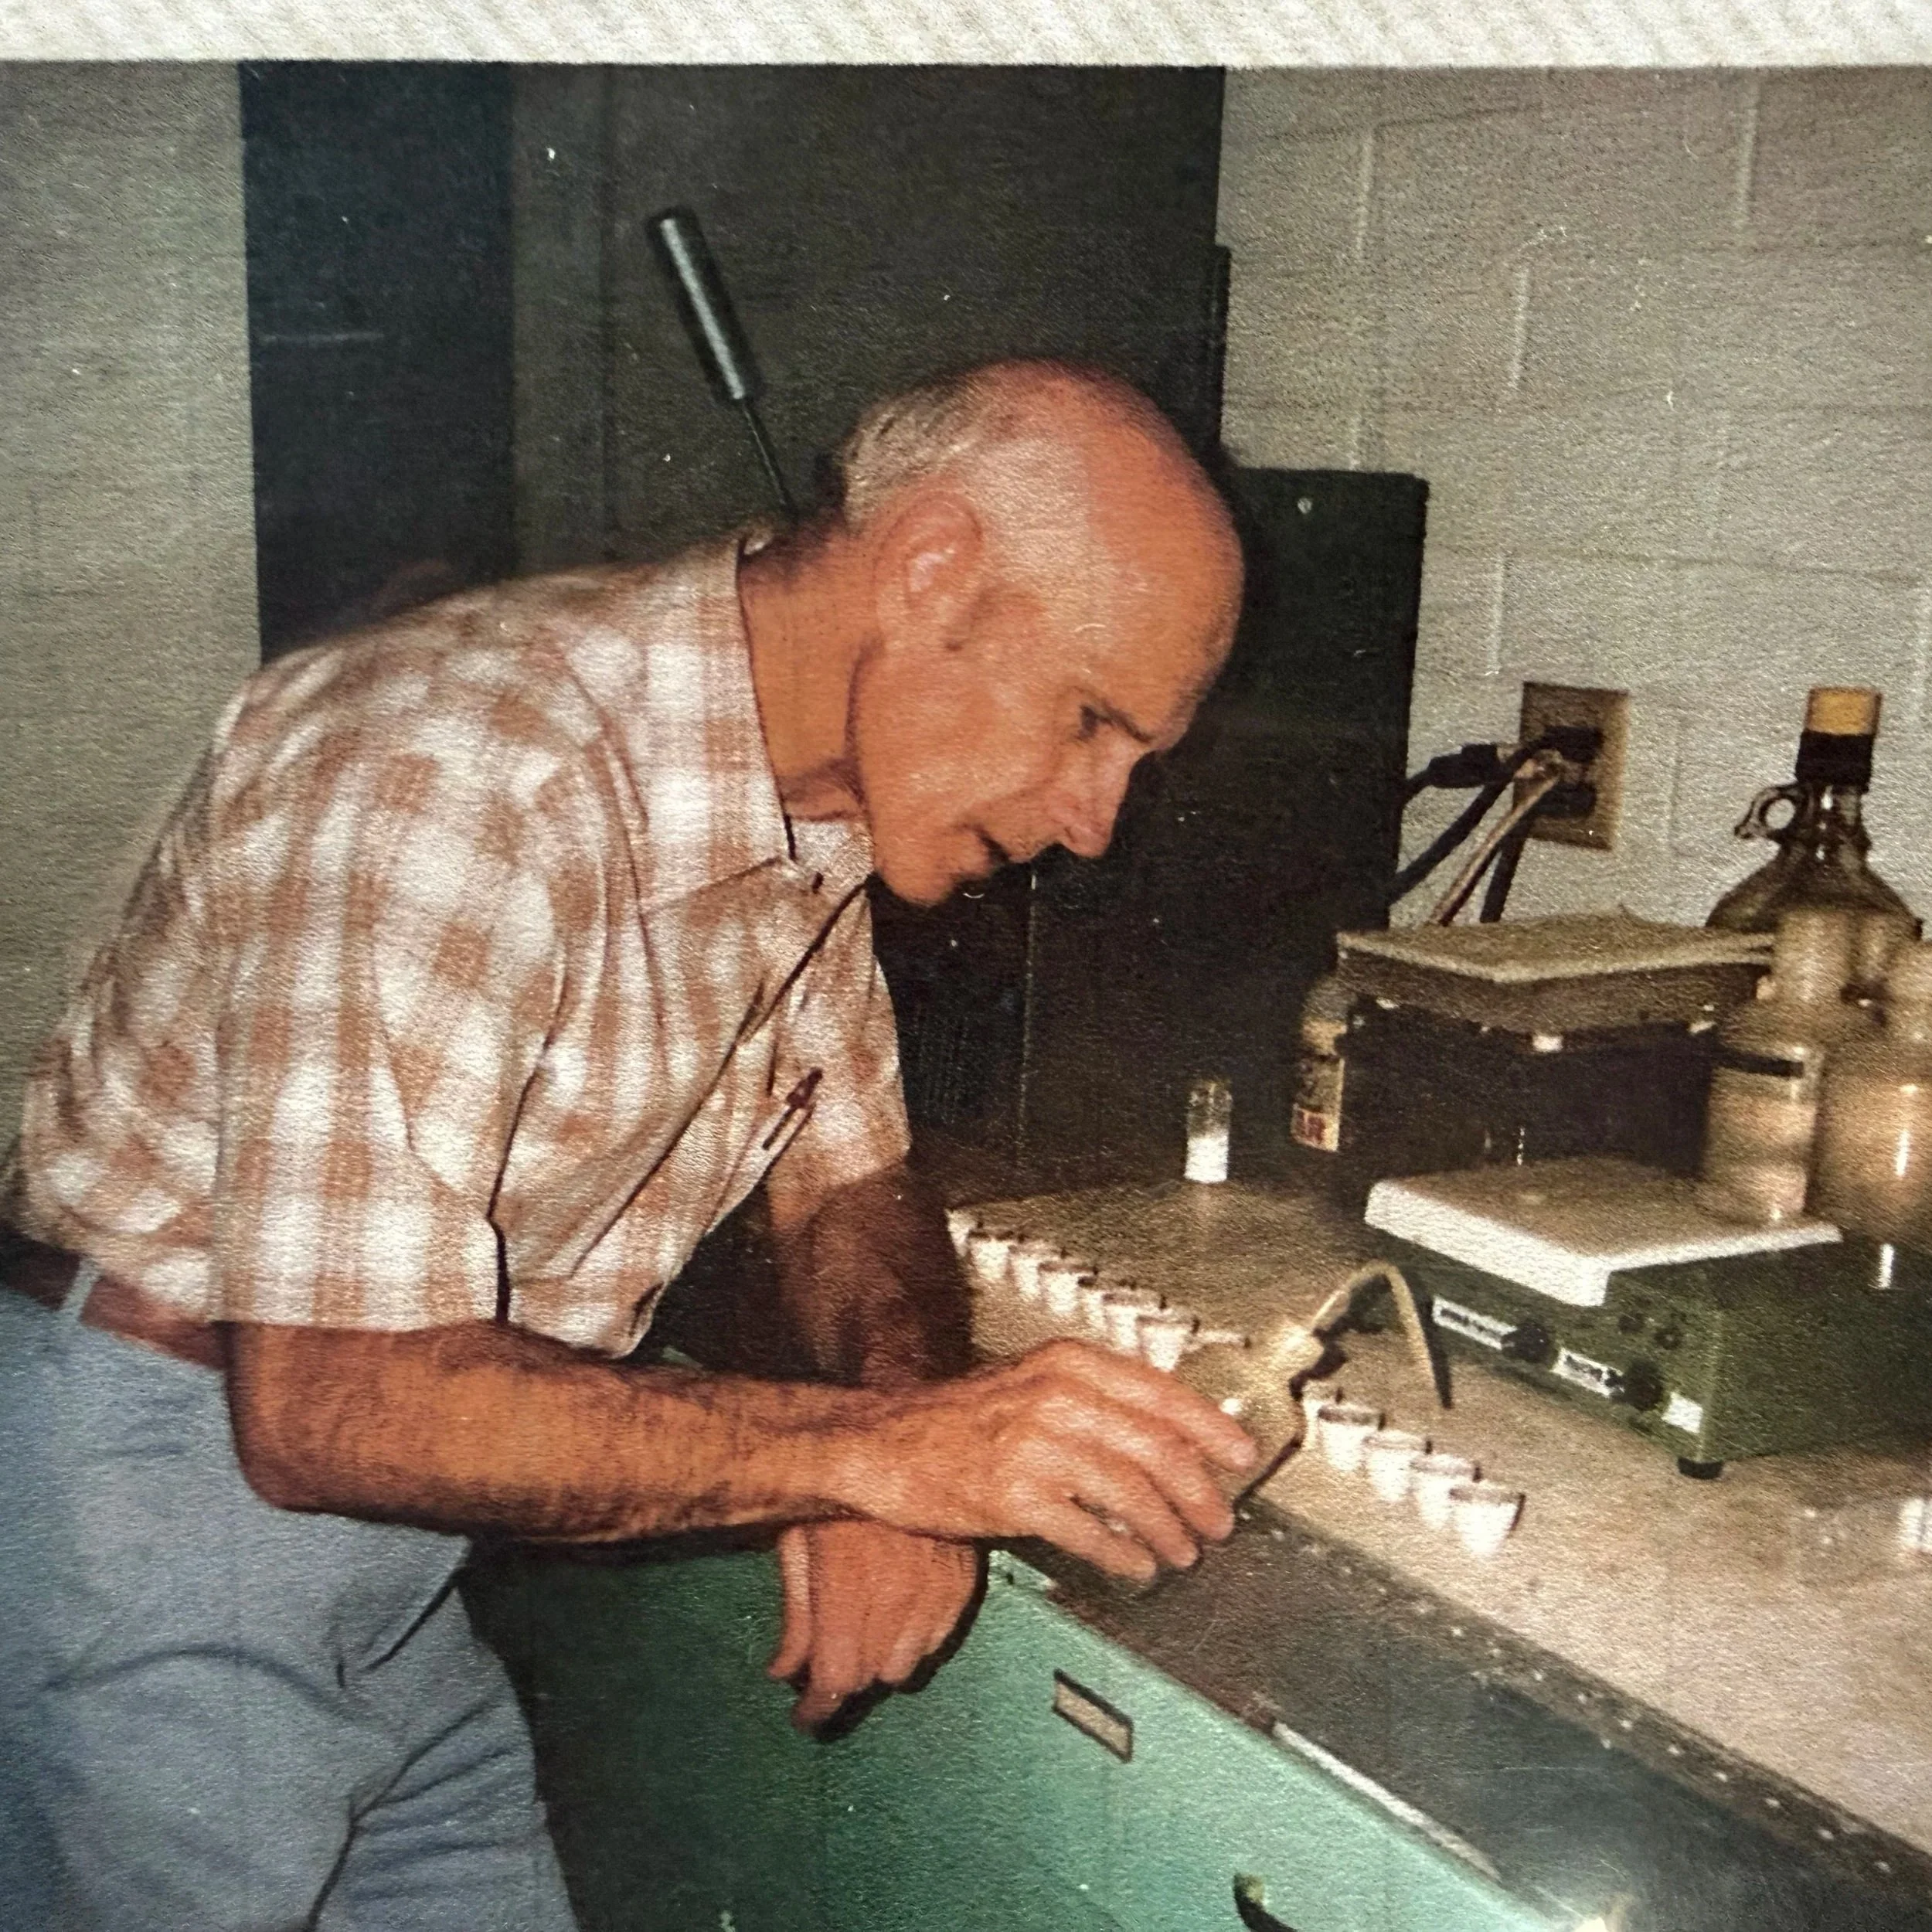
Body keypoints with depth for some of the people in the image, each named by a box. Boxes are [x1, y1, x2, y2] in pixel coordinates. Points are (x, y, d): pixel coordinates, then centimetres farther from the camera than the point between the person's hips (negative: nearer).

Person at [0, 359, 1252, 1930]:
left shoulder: (819, 801, -1)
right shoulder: (463, 777, -29)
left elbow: (850, 1187, 7)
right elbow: (329, 1403, -31)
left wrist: (901, 1421, -14)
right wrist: (877, 1449, -34)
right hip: (138, 1525, -7)